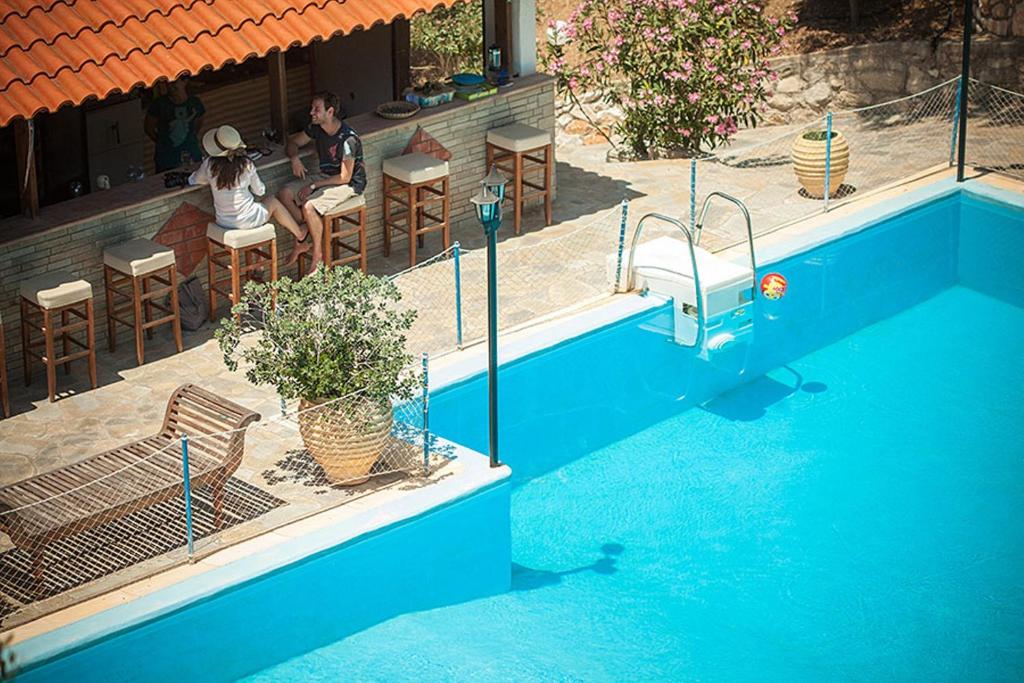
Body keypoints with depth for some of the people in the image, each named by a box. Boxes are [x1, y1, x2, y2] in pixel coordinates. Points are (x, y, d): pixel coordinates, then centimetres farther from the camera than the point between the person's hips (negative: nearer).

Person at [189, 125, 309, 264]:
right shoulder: (246, 164, -15)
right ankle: (300, 235, 43)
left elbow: (192, 180, 8)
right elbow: (260, 191, 0)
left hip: (223, 223, 3)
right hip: (247, 220, -3)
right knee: (273, 202, 27)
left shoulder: (210, 165, -12)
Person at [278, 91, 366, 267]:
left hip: (349, 184, -8)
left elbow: (345, 177, -23)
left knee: (308, 206, -29)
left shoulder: (347, 139, -26)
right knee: (284, 194, -12)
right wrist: (294, 158, -12)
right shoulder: (316, 128, -3)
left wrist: (313, 186, -21)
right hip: (324, 174, 8)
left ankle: (318, 254, -12)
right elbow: (293, 143, 12)